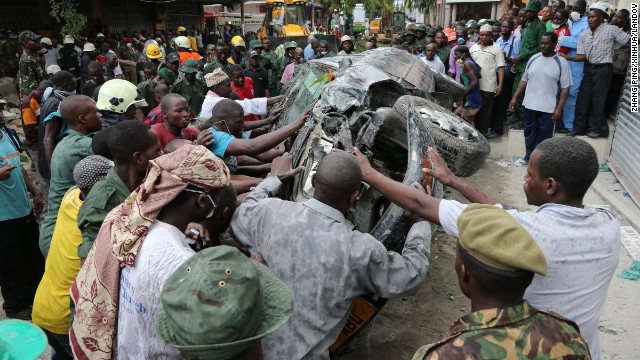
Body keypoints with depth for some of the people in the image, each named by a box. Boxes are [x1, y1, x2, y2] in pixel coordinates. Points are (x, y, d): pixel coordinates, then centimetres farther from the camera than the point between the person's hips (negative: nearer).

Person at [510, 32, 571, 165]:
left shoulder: (561, 63, -8)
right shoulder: (533, 58, 4)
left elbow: (565, 88, -7)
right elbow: (524, 80, 11)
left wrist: (559, 108, -13)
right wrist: (515, 97, 5)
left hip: (548, 108, -4)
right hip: (530, 105, 4)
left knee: (544, 136, 6)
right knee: (529, 133, 14)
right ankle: (529, 157, 29)